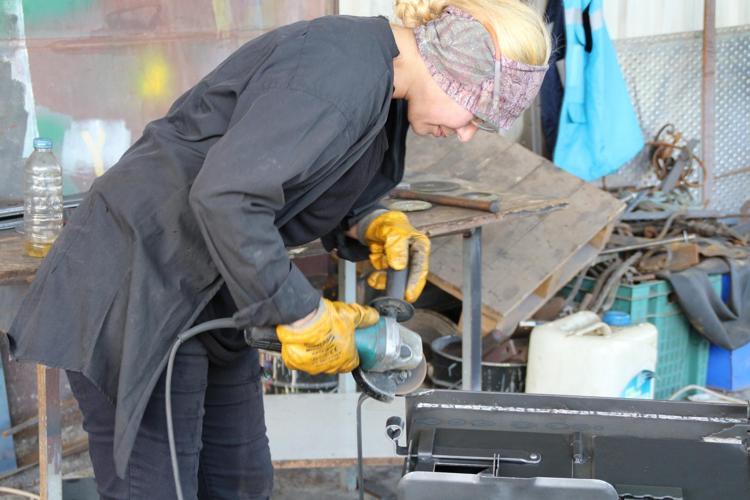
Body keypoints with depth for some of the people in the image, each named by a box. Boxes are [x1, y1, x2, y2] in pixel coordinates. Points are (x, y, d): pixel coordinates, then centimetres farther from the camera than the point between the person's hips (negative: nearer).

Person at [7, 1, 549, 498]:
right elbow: (226, 197, -34)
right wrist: (305, 318, -25)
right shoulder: (342, 71, -26)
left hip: (209, 293, 10)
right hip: (135, 288, -10)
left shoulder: (378, 78, 5)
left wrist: (375, 227, -5)